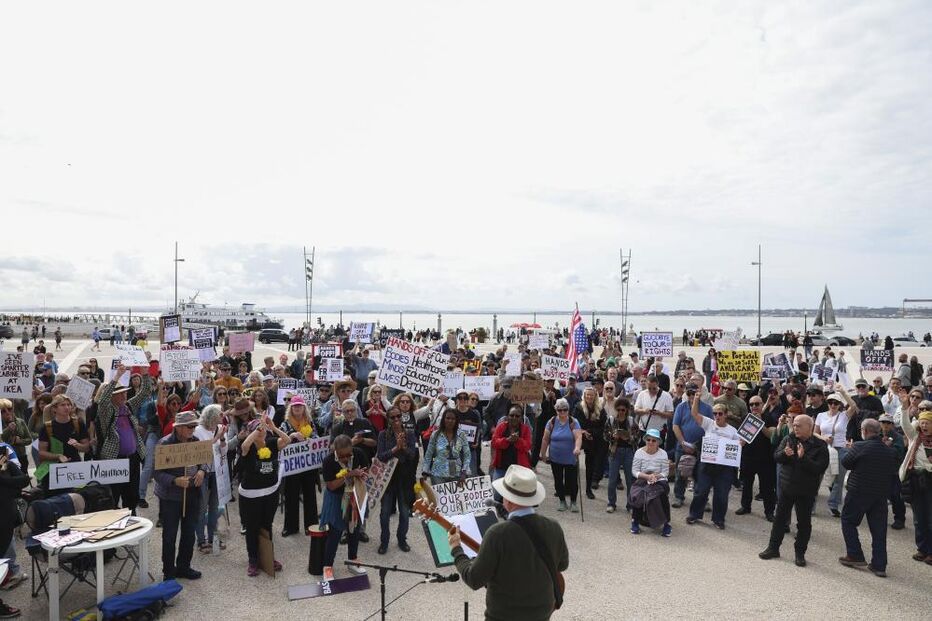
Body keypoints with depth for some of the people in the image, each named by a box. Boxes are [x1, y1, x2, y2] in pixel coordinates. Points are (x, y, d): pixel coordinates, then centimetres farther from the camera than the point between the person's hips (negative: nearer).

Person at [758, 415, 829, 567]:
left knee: (804, 522, 8)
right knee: (780, 518, 11)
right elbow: (776, 457, -2)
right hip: (786, 486, 3)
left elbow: (820, 468, -20)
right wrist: (784, 453, -23)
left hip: (806, 491, -3)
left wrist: (803, 458, -30)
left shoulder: (820, 446, -11)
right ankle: (773, 548, 23)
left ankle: (800, 553, 23)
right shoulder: (788, 439, 0)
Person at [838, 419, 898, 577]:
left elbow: (845, 462, -6)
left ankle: (855, 556, 12)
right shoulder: (890, 451, 0)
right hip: (881, 495, 5)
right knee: (879, 529, 9)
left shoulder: (860, 447, -16)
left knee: (848, 521, 13)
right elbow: (893, 471, 11)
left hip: (859, 493, -5)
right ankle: (879, 566, 12)